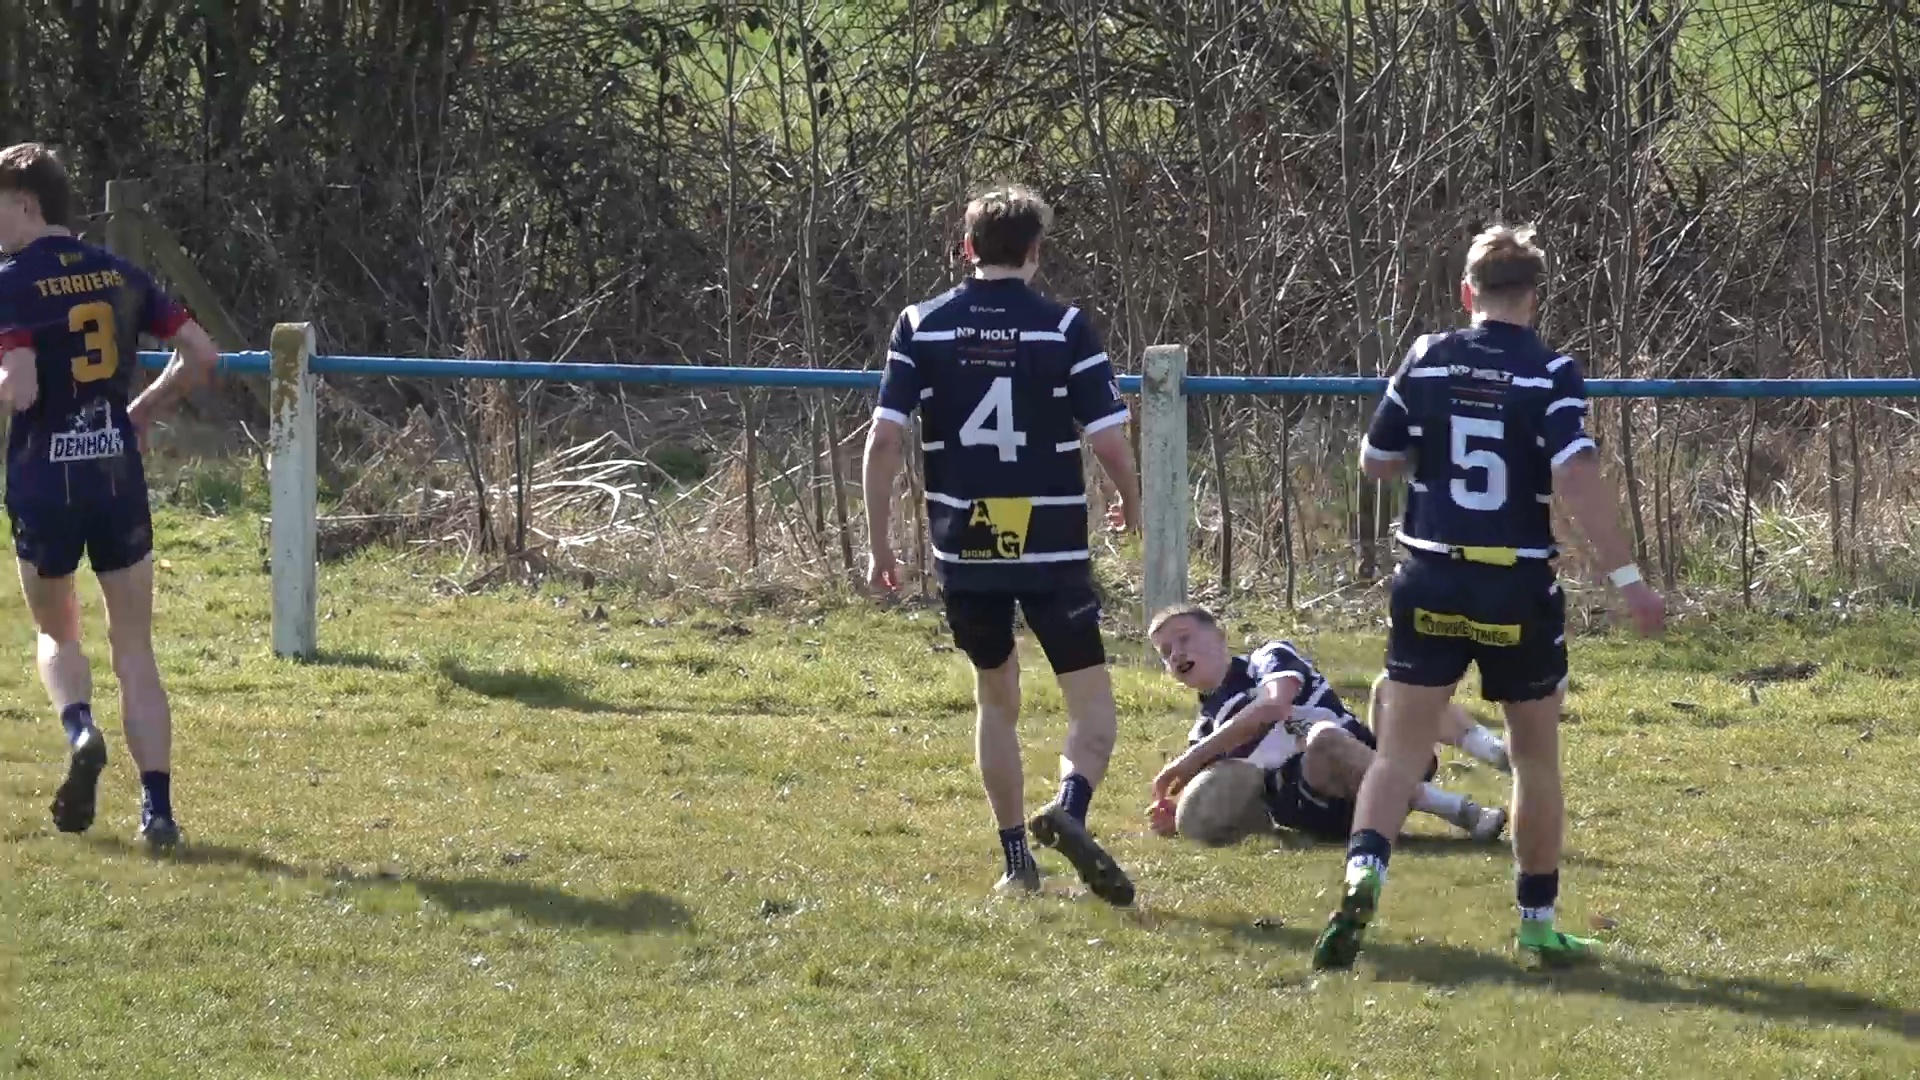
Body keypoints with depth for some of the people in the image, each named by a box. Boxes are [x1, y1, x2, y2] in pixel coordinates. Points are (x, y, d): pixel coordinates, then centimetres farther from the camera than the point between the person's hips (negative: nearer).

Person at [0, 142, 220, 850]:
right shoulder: (120, 275, 7)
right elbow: (202, 355, 6)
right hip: (119, 478, 3)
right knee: (135, 650, 7)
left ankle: (79, 730, -10)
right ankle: (157, 806, -3)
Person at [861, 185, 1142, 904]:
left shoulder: (922, 326, 1)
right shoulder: (1065, 328, -5)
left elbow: (883, 440, -4)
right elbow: (1108, 440, -7)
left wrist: (879, 543, 5)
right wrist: (1132, 504, 14)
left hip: (965, 550, 3)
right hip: (1052, 551, -3)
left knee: (996, 698, 20)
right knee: (1091, 698, 4)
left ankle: (1017, 860, 17)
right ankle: (1071, 807, -26)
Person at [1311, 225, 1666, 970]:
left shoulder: (1427, 363, 1)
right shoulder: (1551, 375, -8)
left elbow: (1375, 463, 11)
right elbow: (1577, 480, -19)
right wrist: (1626, 578, -17)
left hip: (1431, 586, 2)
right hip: (1519, 594, -2)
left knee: (1399, 753, 1)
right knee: (1536, 760, 14)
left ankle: (1365, 870, -24)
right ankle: (1539, 921, 20)